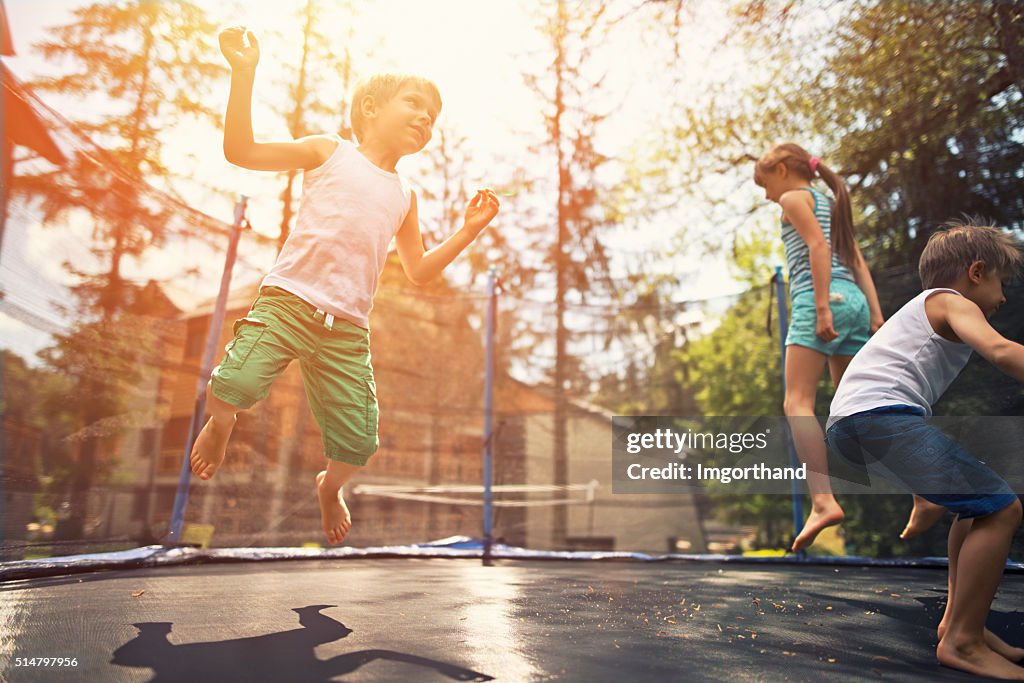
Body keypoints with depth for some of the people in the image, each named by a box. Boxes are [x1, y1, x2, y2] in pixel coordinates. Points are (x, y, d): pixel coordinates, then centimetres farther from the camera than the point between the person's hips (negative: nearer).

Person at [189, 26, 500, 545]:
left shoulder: (403, 196, 20)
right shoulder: (328, 152, 9)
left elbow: (418, 272, 21)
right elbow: (240, 151, 2)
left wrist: (468, 231, 13)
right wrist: (244, 74, -7)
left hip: (347, 329, 3)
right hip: (286, 299, -3)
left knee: (358, 443, -3)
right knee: (234, 385, -24)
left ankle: (329, 487, 34)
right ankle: (219, 425, 15)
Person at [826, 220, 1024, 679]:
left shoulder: (925, 307, 35)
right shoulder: (953, 302, 7)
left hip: (849, 422, 10)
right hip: (883, 414, -10)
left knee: (977, 503, 23)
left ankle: (958, 619, 24)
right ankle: (962, 642, -7)